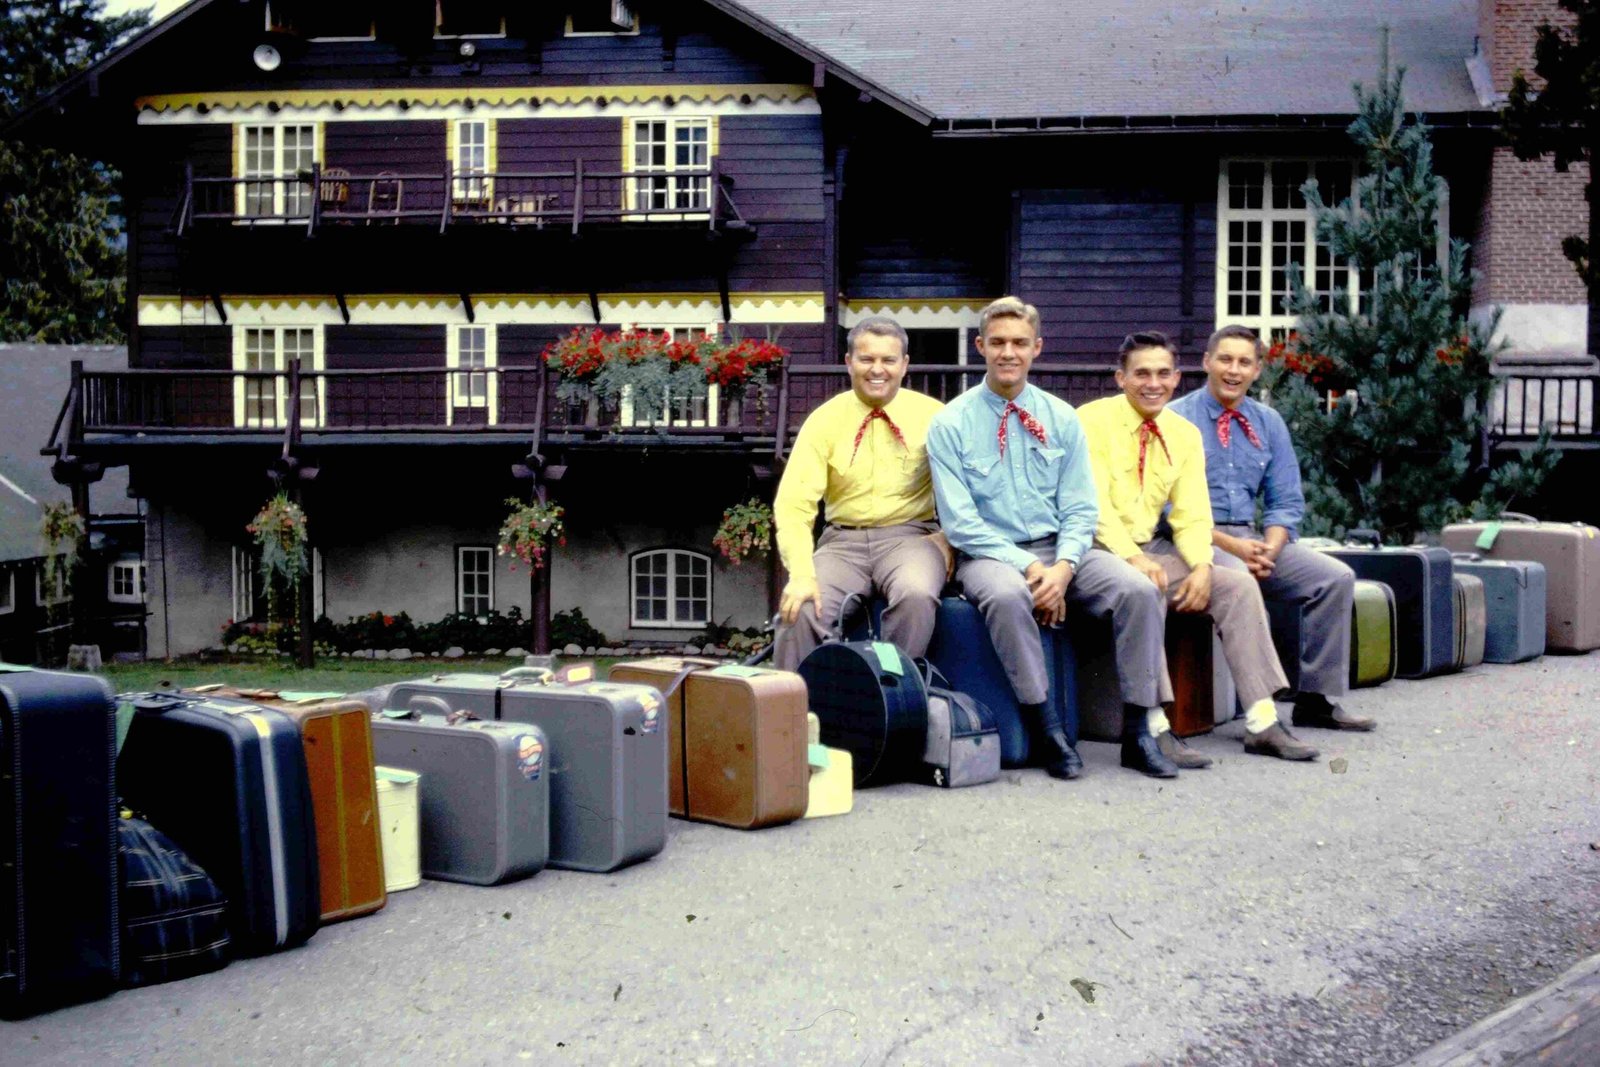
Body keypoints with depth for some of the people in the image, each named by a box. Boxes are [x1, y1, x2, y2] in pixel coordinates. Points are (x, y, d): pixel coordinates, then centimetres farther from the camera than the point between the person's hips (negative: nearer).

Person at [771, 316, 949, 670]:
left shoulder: (932, 415, 3)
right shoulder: (824, 421, 3)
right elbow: (793, 504, -5)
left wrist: (949, 537, -9)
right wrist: (801, 573, -19)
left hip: (909, 537, -1)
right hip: (843, 540, 1)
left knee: (916, 595, -33)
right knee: (800, 609, -26)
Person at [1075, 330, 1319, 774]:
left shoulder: (1184, 434, 10)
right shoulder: (1093, 420, -8)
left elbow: (1192, 514, 6)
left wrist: (1201, 566, -13)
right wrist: (1132, 558, -29)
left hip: (1151, 549, 6)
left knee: (1239, 585, -9)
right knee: (1142, 590, -36)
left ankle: (1262, 724, -8)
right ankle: (1151, 729, -33)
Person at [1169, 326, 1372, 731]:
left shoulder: (1268, 423, 13)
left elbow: (1286, 503, 11)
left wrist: (1268, 551, -10)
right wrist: (1230, 545, -20)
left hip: (1254, 538, 6)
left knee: (1336, 578, -11)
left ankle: (1318, 700, -5)